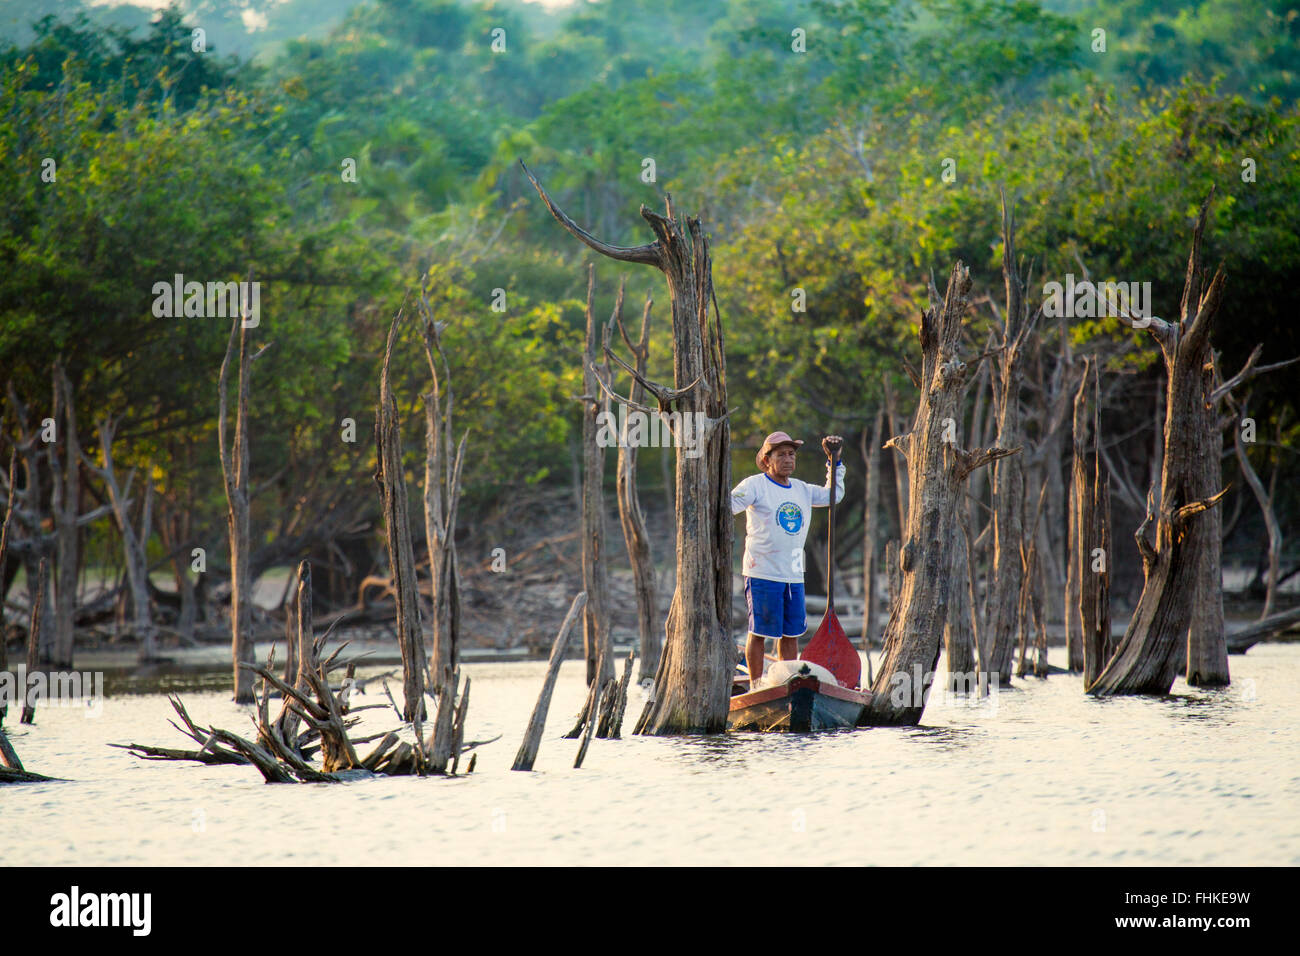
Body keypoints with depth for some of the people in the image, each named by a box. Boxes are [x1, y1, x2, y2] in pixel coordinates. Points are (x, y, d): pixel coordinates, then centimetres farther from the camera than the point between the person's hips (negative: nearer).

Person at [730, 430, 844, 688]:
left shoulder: (801, 490, 15)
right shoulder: (755, 485, -4)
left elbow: (833, 495, 29)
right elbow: (728, 505, -16)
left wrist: (834, 461, 20)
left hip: (794, 574, 6)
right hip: (762, 573, -6)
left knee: (791, 633, 8)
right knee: (759, 631, -4)